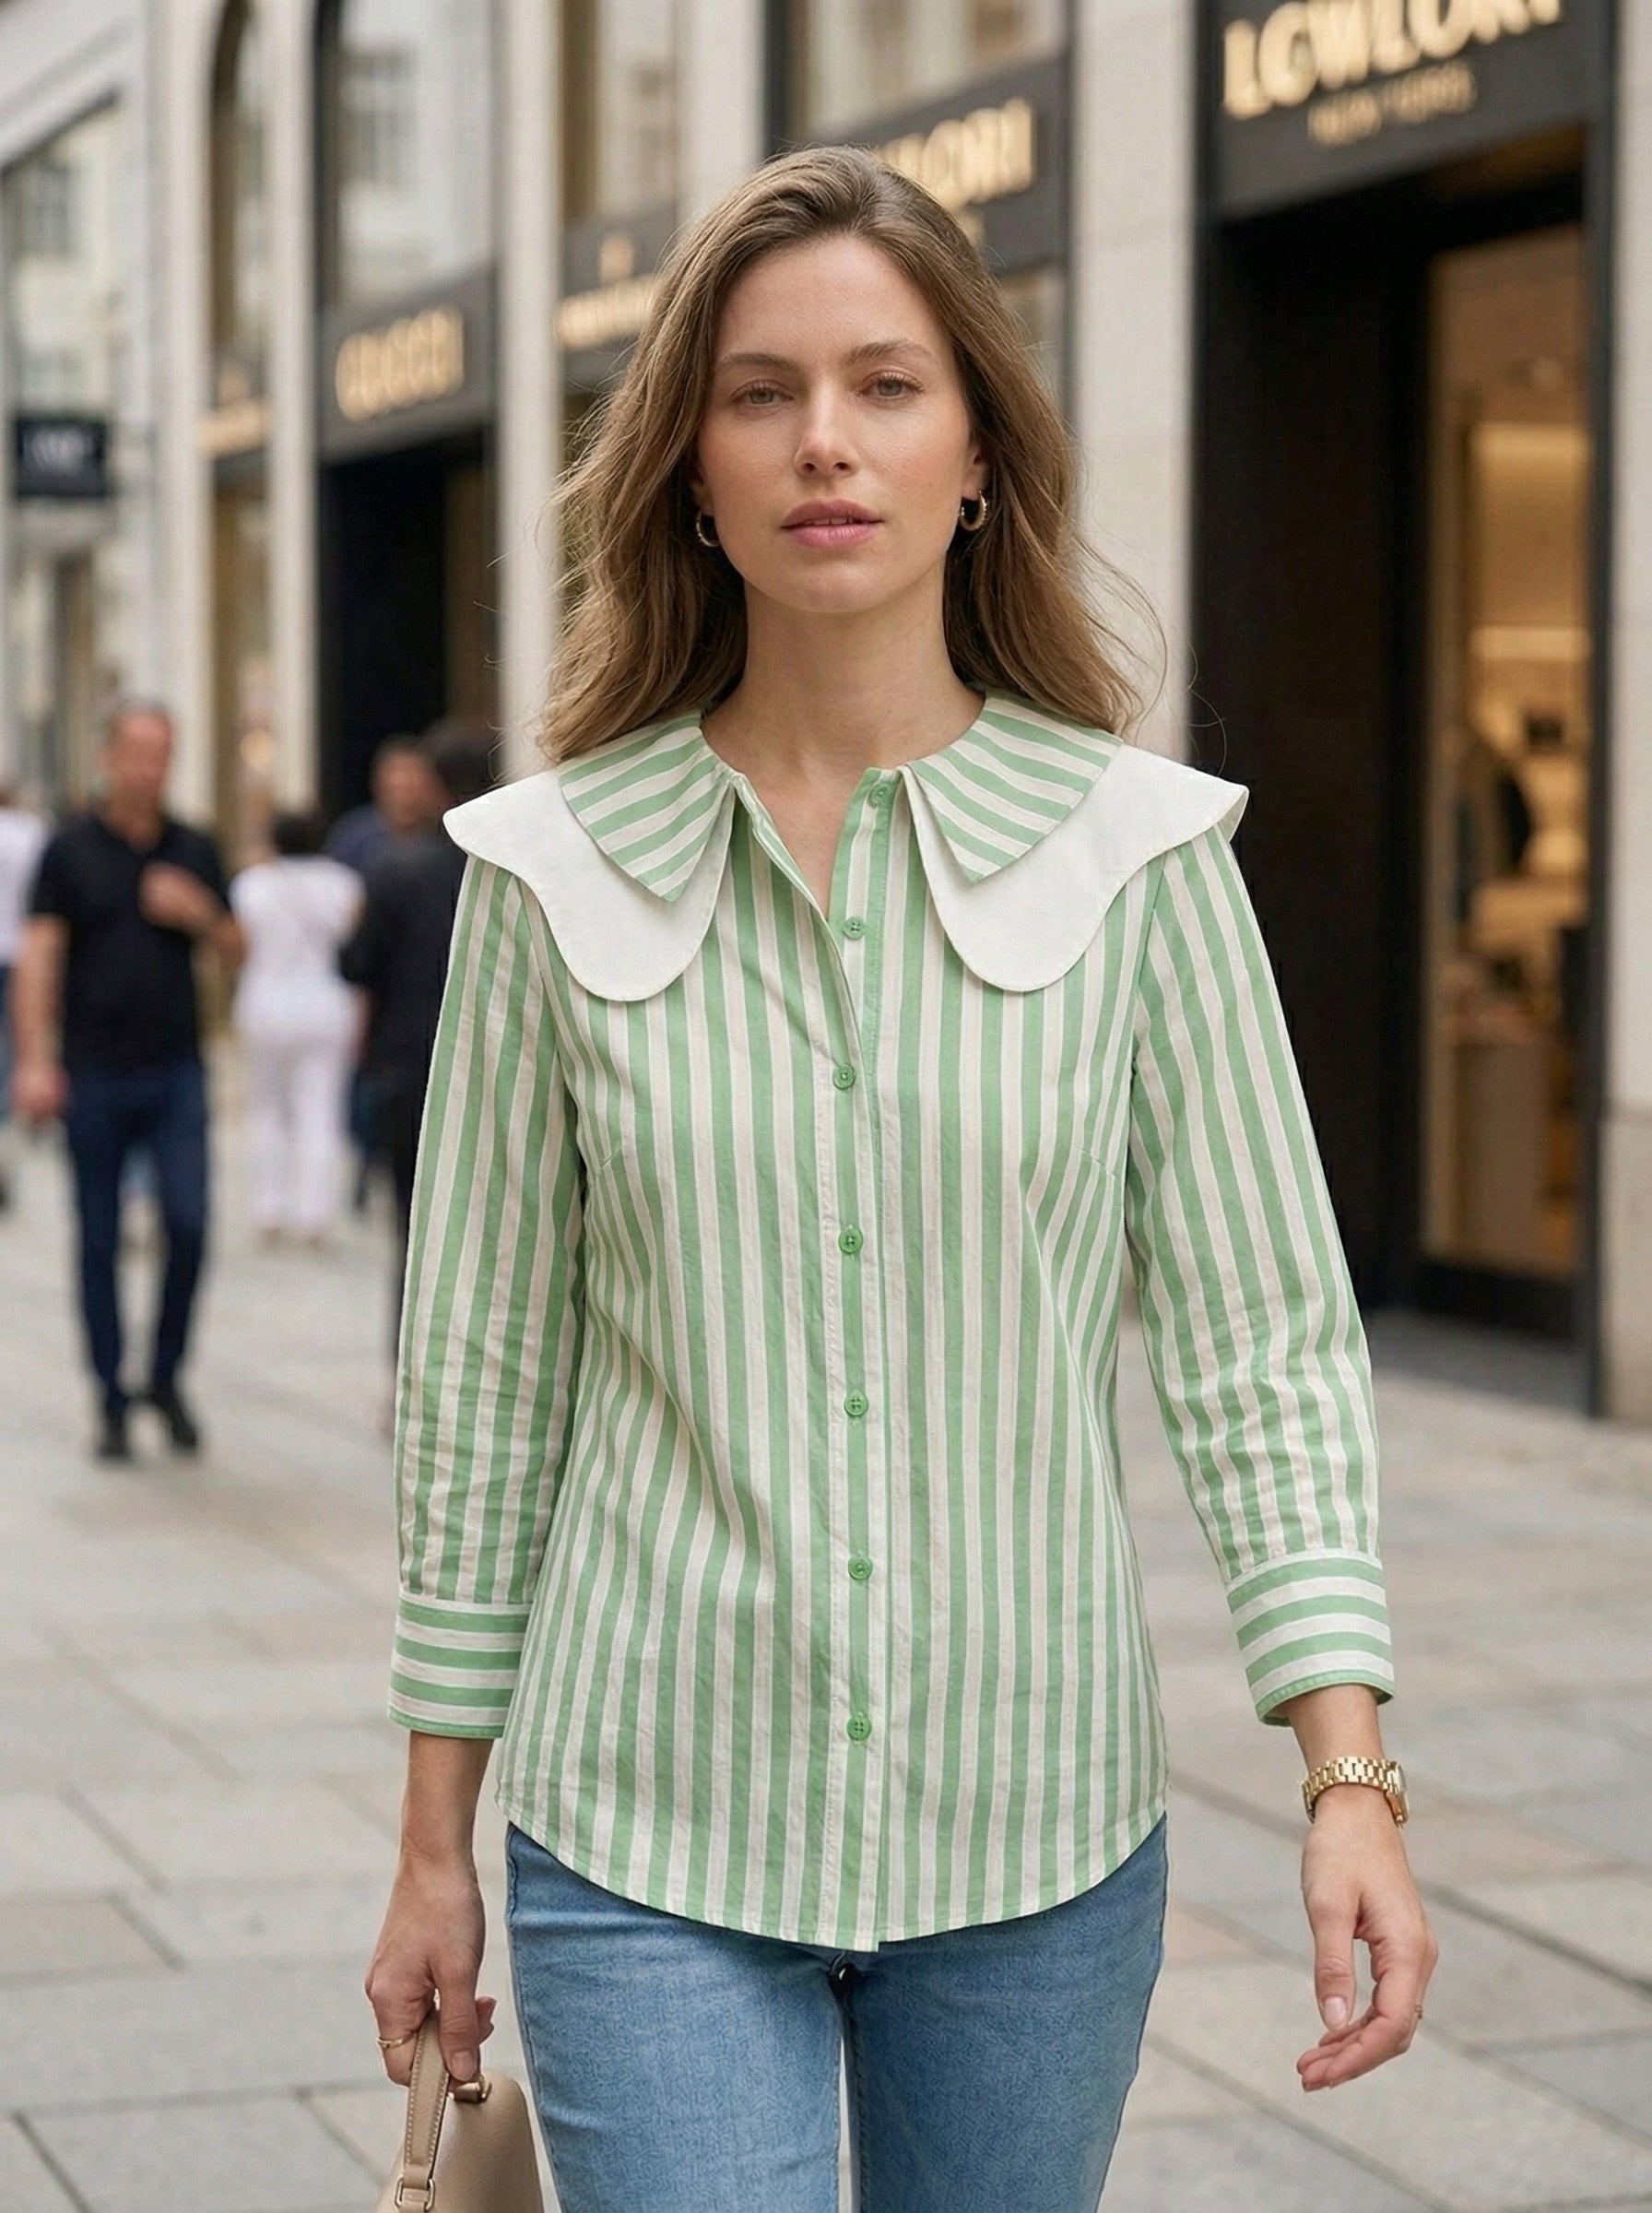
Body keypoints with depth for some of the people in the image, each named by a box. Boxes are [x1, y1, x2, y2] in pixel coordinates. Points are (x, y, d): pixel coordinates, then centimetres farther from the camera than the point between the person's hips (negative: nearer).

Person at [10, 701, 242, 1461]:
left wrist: (199, 915, -6)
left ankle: (166, 1377, 11)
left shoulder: (194, 851, 9)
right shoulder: (71, 850, 0)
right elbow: (39, 956, -4)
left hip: (176, 1072, 2)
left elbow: (235, 951, 15)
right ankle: (112, 1403, 13)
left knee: (189, 1224, -8)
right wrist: (34, 1061, -14)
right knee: (100, 1242, 4)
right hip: (95, 1076, -2)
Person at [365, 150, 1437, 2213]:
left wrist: (1351, 1775, -11)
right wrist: (432, 1846, 7)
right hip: (648, 1837, -1)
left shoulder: (1136, 851, -2)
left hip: (1038, 1834, 1)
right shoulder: (559, 867, -1)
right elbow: (482, 1380, 5)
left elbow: (1263, 1343, -1)